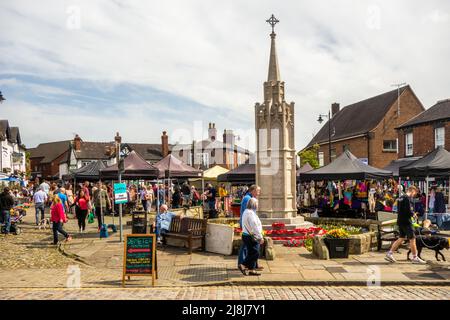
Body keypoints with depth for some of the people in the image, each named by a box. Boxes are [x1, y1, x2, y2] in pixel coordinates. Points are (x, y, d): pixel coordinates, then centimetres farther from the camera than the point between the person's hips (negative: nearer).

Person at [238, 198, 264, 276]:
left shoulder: (246, 212, 14)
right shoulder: (251, 213, -18)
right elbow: (254, 226, -22)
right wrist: (260, 237, -18)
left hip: (246, 235, 10)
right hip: (251, 237, -10)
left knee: (252, 253, 12)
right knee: (255, 253, -7)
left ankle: (252, 269, 16)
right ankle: (243, 265, -4)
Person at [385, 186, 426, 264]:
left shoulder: (400, 198, 15)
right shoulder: (407, 198, -14)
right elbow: (408, 211, -23)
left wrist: (411, 213, 11)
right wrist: (413, 214, -4)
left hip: (400, 221, 9)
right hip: (406, 222, -9)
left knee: (401, 238, 13)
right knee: (412, 239, 1)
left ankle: (389, 254, 10)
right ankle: (415, 257, 8)